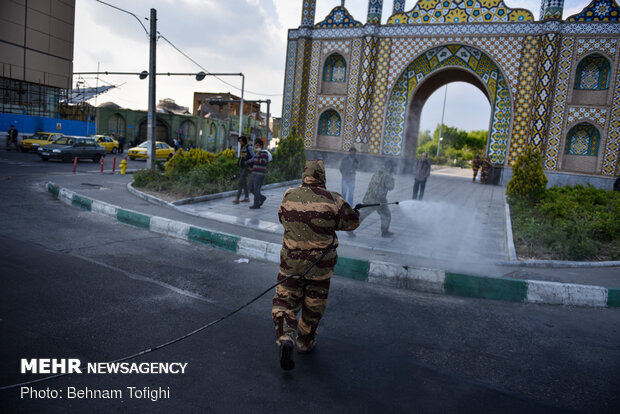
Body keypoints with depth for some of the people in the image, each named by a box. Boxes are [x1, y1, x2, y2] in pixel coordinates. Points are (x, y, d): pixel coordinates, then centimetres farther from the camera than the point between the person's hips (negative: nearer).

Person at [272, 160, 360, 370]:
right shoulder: (333, 200, -13)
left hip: (291, 261, 1)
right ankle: (305, 342, 33)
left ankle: (285, 338, -5)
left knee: (285, 300, 15)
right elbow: (353, 222, 0)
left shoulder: (289, 196, -5)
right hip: (320, 264, -1)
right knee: (313, 306, 17)